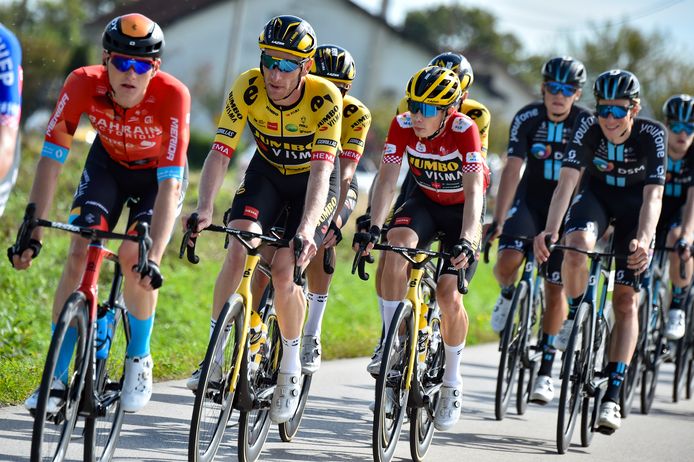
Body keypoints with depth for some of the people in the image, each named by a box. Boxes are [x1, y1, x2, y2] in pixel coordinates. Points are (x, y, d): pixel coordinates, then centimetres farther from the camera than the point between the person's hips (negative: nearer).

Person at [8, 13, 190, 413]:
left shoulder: (172, 95, -37)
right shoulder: (83, 84, -31)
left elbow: (170, 185, -39)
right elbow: (51, 159, -28)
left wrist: (154, 256, -47)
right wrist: (32, 232, -34)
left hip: (158, 173, -2)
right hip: (108, 163, 2)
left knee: (135, 257, -21)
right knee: (80, 254, -13)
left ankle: (139, 361, 3)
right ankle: (57, 376, -5)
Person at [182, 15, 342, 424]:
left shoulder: (326, 98, -31)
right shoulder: (247, 89, -25)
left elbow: (321, 169, -37)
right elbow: (220, 153, -26)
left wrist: (307, 228, -51)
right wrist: (204, 209, -42)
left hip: (314, 181, -2)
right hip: (267, 171, 3)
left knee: (284, 271, -18)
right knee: (239, 249, -22)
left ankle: (291, 368, 4)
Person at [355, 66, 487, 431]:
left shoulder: (464, 130, -29)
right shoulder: (402, 126, -20)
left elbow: (474, 191, -37)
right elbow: (387, 180, -23)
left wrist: (466, 240, -52)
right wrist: (374, 227, -39)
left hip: (461, 210, -3)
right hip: (424, 200, 3)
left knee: (448, 294, -16)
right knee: (396, 244, -32)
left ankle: (452, 383, 6)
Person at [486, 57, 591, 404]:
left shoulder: (586, 123, -16)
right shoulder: (527, 119, -16)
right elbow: (512, 169, -21)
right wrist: (498, 220, -28)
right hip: (531, 198, 1)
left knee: (555, 290, -2)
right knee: (508, 260, -25)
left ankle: (546, 370, 9)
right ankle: (508, 294, 13)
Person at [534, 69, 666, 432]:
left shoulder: (652, 135, -28)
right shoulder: (587, 130, -25)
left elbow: (653, 196, -35)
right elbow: (566, 181, -33)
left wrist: (643, 239, -52)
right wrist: (550, 230, -48)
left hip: (635, 205, -1)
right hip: (596, 195, 1)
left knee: (626, 300, -7)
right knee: (576, 249, -34)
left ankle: (612, 394, -5)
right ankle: (576, 313, -4)